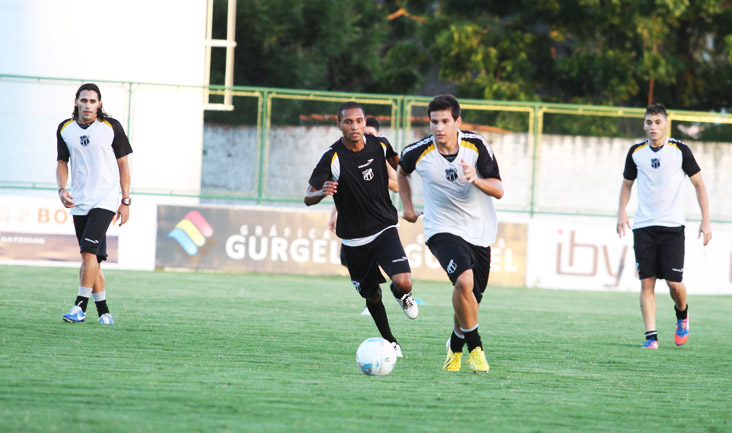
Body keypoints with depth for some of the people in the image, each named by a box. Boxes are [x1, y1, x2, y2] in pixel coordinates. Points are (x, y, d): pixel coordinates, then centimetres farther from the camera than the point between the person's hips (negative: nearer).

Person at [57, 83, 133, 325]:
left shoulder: (111, 127, -3)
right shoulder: (65, 129, 6)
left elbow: (123, 164, 3)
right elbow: (62, 162, 14)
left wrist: (125, 201, 0)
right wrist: (62, 189, -5)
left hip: (105, 200, -4)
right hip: (79, 203, 4)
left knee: (89, 251, -18)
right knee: (92, 258, 5)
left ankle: (80, 306, -17)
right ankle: (103, 311, 13)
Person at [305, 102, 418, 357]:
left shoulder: (379, 145, -6)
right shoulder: (332, 157, -16)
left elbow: (397, 163, 18)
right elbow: (308, 198, -18)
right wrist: (322, 192, -40)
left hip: (384, 230, 1)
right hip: (353, 238, -1)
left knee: (403, 283, -20)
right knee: (371, 296, 9)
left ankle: (401, 296, 18)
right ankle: (389, 342, 34)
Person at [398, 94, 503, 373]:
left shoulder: (476, 145, -9)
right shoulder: (419, 152, -9)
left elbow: (498, 190, -11)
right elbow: (402, 171, 16)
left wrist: (476, 180, -29)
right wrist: (407, 206, 11)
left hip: (480, 232, 3)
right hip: (443, 230, -3)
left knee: (469, 299, 9)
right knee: (465, 280, -29)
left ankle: (455, 346, 39)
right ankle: (475, 347, -14)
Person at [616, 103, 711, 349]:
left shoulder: (680, 151, -2)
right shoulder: (636, 152, 6)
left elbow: (699, 183, 4)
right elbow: (627, 184, 20)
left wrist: (705, 220, -3)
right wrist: (621, 212, 4)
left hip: (672, 227, -2)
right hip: (643, 227, 2)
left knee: (674, 282, -7)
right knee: (646, 282, -5)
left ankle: (682, 313, 25)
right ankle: (651, 336, -2)